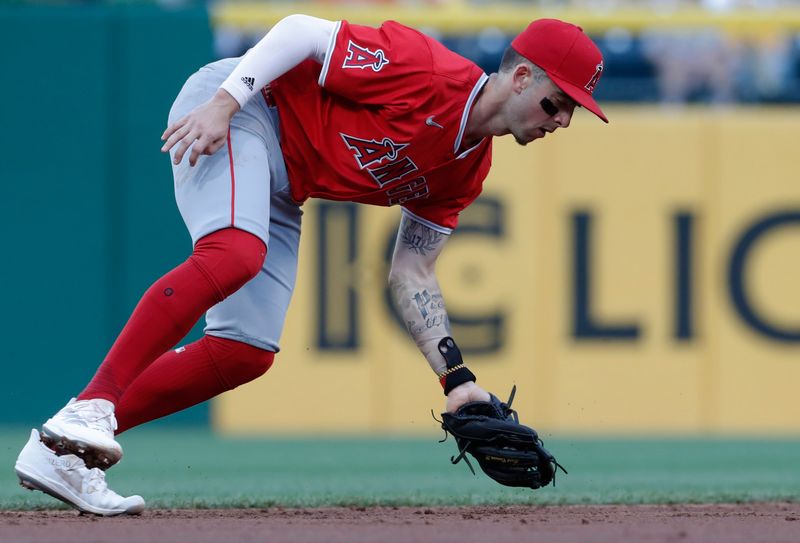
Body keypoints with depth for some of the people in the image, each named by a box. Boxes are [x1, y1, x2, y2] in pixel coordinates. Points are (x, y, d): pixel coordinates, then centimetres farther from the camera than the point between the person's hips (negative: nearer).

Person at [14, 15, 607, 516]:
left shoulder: (468, 171, 7)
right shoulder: (430, 73, -20)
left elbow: (411, 275, 11)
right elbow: (302, 30, -18)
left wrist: (456, 375, 2)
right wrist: (224, 102, -28)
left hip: (280, 193, 9)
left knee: (248, 352, -4)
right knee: (235, 253, -37)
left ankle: (62, 450, -5)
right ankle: (91, 406, -41)